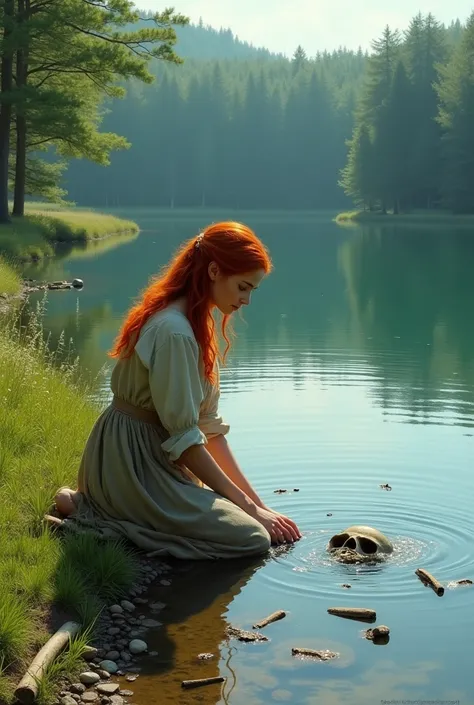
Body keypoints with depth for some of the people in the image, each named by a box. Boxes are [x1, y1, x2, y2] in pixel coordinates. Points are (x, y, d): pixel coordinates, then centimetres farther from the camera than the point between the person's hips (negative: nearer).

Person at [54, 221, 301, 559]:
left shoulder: (197, 322, 9)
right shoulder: (174, 332, -23)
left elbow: (209, 421, 8)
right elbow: (183, 438, -20)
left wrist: (255, 501, 4)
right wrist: (247, 505, -13)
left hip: (154, 453, 10)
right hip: (132, 458, -10)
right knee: (252, 537, -13)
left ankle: (98, 501, 14)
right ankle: (86, 509, -9)